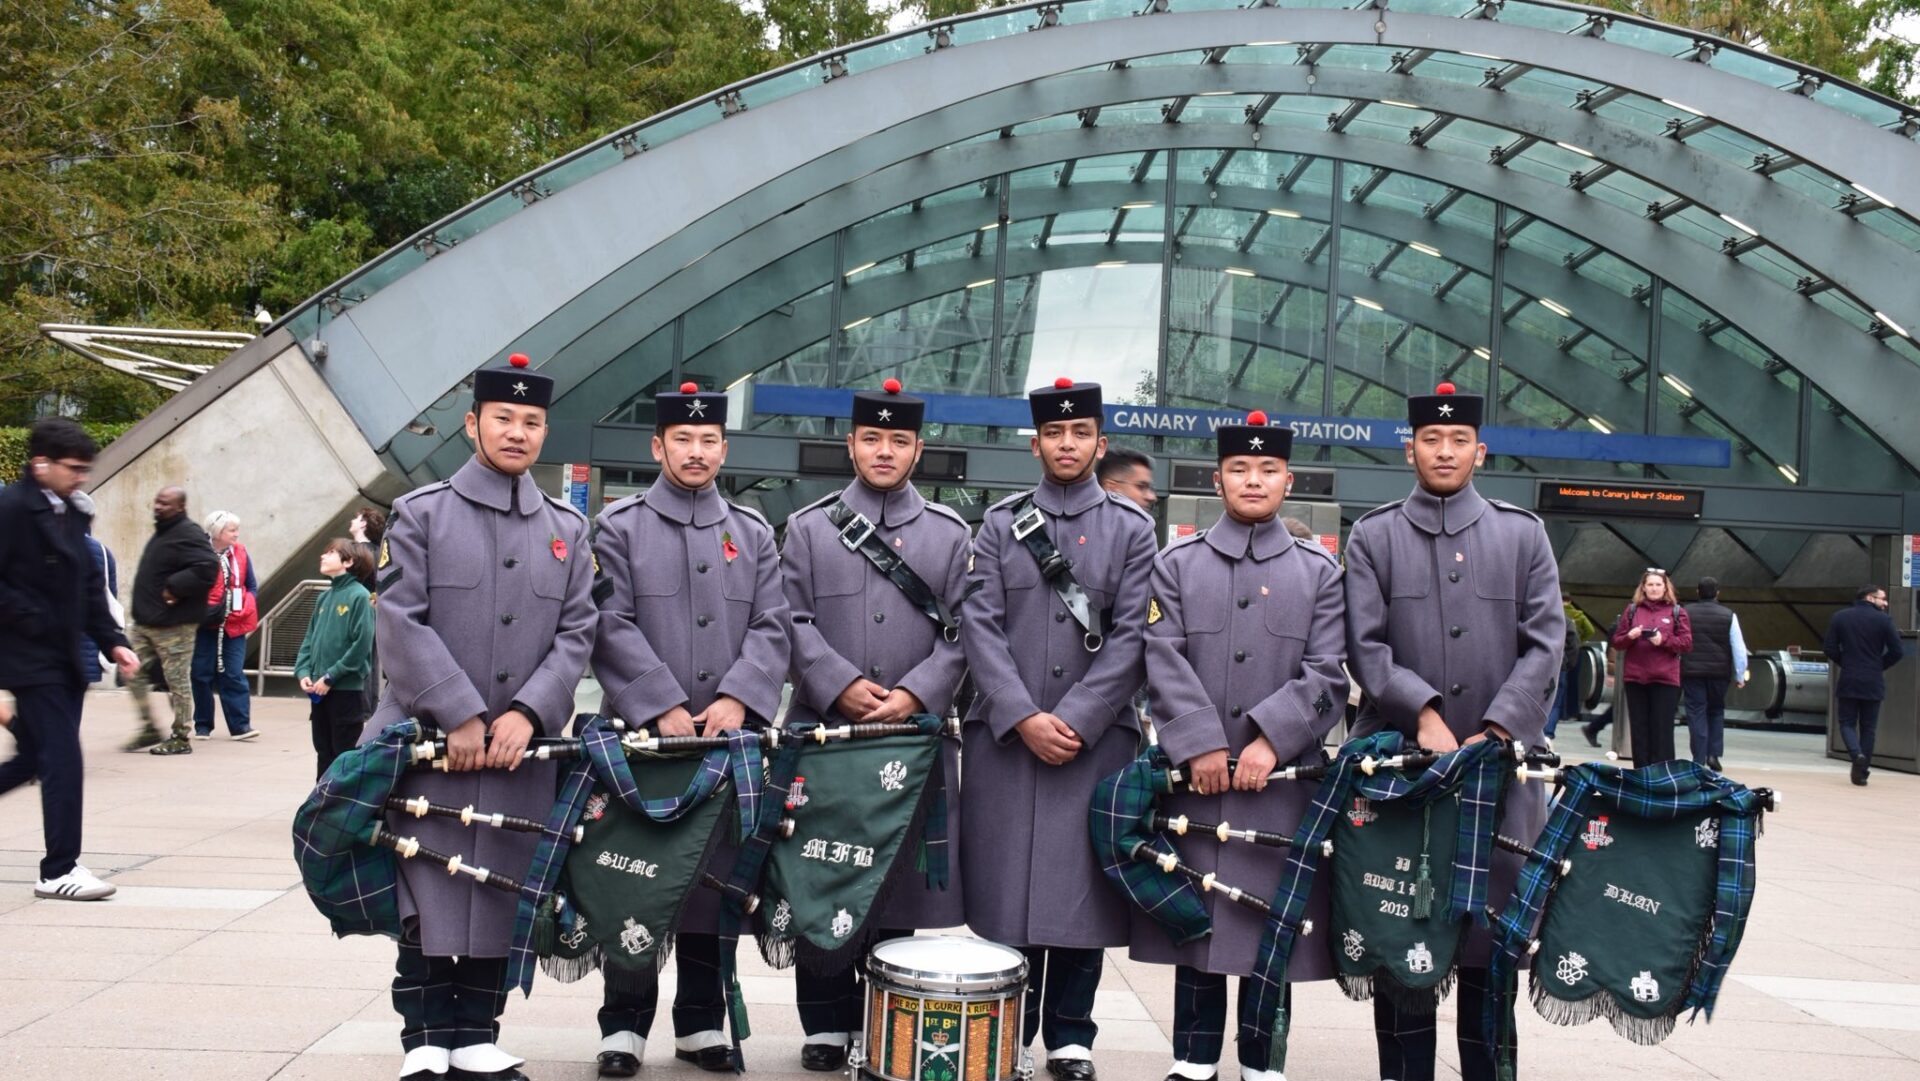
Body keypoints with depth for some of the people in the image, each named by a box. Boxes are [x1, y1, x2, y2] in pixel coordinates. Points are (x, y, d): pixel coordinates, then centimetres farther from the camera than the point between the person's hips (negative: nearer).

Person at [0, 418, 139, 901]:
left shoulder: (71, 514, 13)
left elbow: (90, 585, 16)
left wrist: (112, 641, 9)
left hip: (63, 657, 8)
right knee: (63, 759, -8)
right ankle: (60, 870, 0)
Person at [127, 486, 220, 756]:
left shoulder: (188, 535, -15)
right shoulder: (162, 533, 16)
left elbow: (207, 568, -29)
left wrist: (175, 588, -23)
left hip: (173, 625, -10)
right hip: (146, 622, 10)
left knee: (177, 680, -2)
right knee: (135, 674, 11)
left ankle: (181, 738, 7)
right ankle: (150, 730, 21)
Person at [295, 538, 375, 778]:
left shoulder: (358, 596, -12)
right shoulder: (324, 597, 9)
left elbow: (361, 646, -17)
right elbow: (309, 639, 14)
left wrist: (331, 677, -16)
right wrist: (303, 671, -1)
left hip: (347, 689, -7)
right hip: (319, 690, 7)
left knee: (345, 756, 2)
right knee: (323, 752, 16)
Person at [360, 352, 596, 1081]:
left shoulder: (567, 529, 12)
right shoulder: (421, 514, 3)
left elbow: (576, 634, 6)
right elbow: (401, 623, -6)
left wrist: (527, 713, -9)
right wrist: (460, 717, -12)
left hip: (524, 748, 3)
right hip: (431, 743, -2)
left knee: (501, 898, 6)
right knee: (429, 896, 0)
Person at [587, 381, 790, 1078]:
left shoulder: (752, 533, 12)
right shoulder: (619, 526, 3)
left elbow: (771, 628, 4)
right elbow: (613, 626, -6)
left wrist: (736, 698, -12)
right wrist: (664, 708, -14)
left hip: (730, 742, 3)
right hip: (642, 738, -2)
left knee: (717, 878, 8)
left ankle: (700, 1025, 19)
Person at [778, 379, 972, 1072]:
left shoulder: (951, 534, 8)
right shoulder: (809, 527, 7)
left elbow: (962, 633, 2)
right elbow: (793, 621, -1)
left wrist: (915, 694, -13)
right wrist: (841, 685, -14)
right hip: (823, 734, 0)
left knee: (901, 881, 6)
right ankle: (826, 1024, 16)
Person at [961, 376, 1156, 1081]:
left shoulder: (1131, 528, 6)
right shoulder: (1000, 524, 8)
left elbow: (1130, 637, -2)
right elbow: (980, 627, 0)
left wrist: (1074, 720, -11)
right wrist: (1025, 718, -11)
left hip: (1097, 738, 0)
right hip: (1004, 737, 1)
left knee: (1083, 886, 3)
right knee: (1004, 886, 3)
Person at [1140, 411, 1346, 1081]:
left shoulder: (1320, 572, 7)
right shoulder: (1177, 564, 7)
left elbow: (1325, 674, -1)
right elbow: (1165, 661, -2)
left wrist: (1270, 740, -13)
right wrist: (1199, 745, -12)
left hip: (1283, 777, 0)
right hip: (1193, 776, 0)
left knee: (1273, 925, 5)